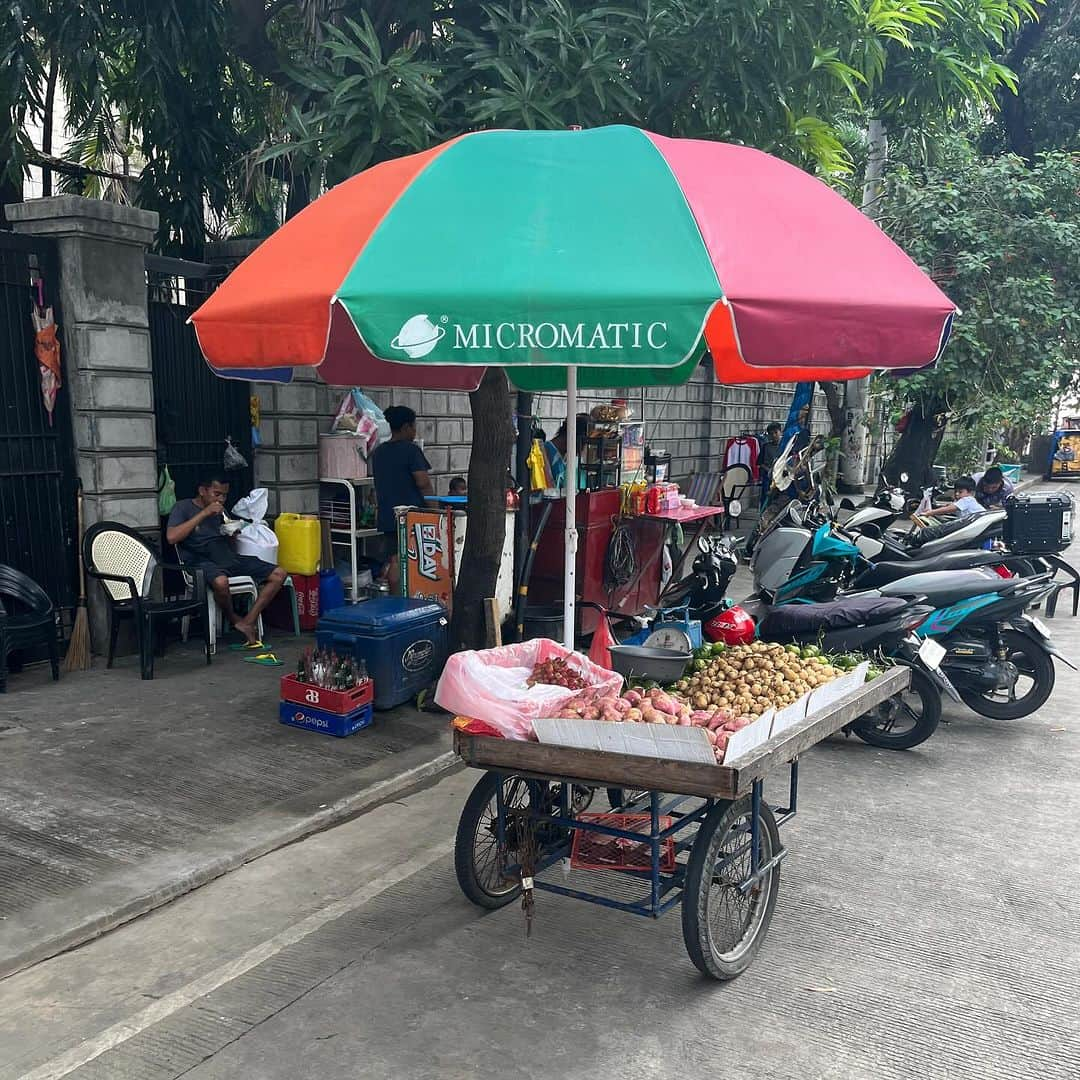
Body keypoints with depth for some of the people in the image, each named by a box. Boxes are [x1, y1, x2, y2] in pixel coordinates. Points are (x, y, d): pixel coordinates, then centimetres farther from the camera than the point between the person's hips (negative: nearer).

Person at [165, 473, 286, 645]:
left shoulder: (220, 510, 22)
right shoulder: (183, 507, 3)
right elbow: (171, 537, -15)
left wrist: (232, 533, 1)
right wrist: (204, 513, -13)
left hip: (227, 557, 7)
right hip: (201, 561, -7)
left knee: (279, 574, -10)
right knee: (221, 582, -42)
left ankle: (248, 622, -16)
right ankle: (234, 619, -12)